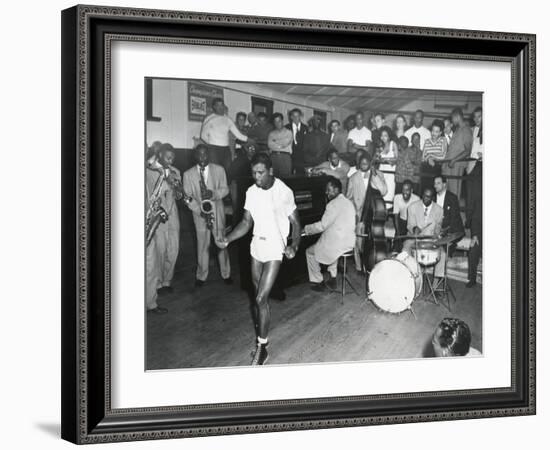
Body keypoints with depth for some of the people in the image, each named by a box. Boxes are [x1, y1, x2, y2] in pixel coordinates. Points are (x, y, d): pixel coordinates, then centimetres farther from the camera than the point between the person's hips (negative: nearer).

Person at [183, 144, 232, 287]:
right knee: (202, 245, 6)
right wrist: (200, 211, -15)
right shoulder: (188, 174, -1)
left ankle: (226, 274, 19)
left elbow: (225, 189, 1)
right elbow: (188, 197, -2)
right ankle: (201, 276, 18)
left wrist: (213, 193, -20)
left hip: (217, 212, 0)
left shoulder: (219, 170, 2)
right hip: (200, 215, 0)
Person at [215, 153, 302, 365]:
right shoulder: (251, 192, 1)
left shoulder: (284, 192, -14)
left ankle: (262, 347, 1)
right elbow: (246, 222, 4)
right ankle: (261, 335, 31)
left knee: (260, 299, -9)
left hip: (275, 249, -5)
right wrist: (227, 239, -12)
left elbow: (295, 223, -7)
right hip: (256, 246, 6)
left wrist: (294, 245, -25)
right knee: (260, 297, 15)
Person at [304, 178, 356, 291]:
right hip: (350, 243, 9)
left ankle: (317, 282, 15)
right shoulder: (349, 203, 10)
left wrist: (306, 229, -4)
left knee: (309, 252, 12)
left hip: (336, 243, -9)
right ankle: (332, 278, 31)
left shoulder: (333, 204, -17)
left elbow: (322, 226, -17)